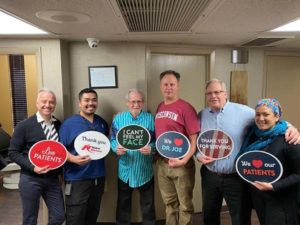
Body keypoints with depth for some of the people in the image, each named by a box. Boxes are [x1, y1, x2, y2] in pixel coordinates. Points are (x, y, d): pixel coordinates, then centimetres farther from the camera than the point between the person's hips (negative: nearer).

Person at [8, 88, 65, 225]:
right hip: (30, 179, -3)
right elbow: (13, 153, -7)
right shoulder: (24, 126, -9)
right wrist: (32, 167, -18)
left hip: (53, 178, 3)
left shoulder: (59, 125, 1)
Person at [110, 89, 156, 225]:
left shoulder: (150, 119, 0)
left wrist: (151, 148, -22)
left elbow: (157, 141, -2)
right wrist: (116, 148, -18)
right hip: (125, 170, 1)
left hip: (145, 171, -1)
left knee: (148, 205, 15)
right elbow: (112, 140, 3)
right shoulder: (118, 119, 3)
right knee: (123, 204, 17)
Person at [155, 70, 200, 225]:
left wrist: (185, 160, -25)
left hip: (181, 164, -6)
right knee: (169, 203, 23)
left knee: (185, 205, 13)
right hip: (162, 163, 6)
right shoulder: (159, 108, 7)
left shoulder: (186, 108, -13)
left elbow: (194, 139, -15)